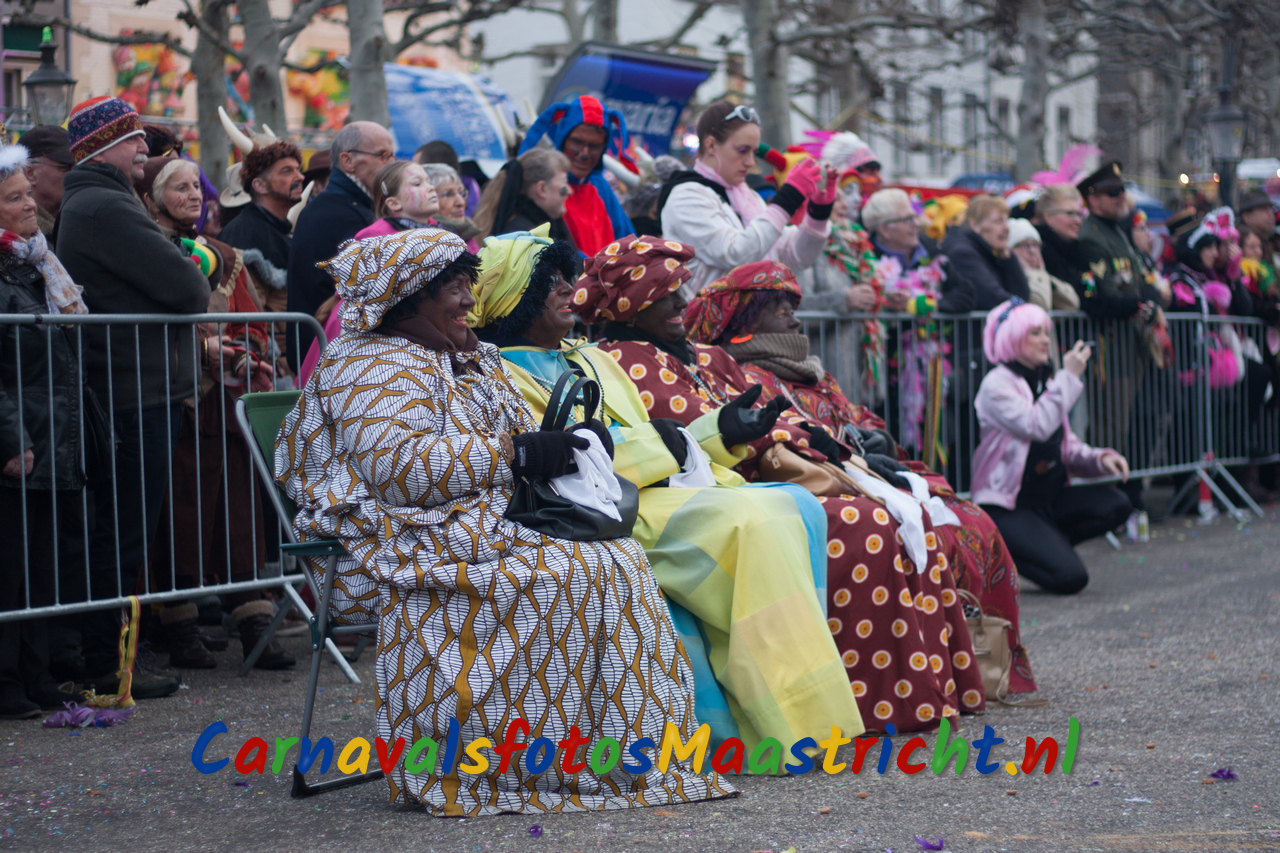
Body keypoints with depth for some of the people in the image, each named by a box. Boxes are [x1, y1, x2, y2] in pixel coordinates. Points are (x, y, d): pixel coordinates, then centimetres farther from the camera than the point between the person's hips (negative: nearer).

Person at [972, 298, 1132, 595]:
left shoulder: (1046, 380, 14)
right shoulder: (996, 385, -12)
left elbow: (1066, 445, 14)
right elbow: (1036, 426, -27)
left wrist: (1099, 459, -6)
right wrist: (1069, 377, -20)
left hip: (1050, 497, 8)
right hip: (1007, 504, -8)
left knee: (1116, 505, -15)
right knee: (1070, 577, -23)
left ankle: (1039, 546, 0)